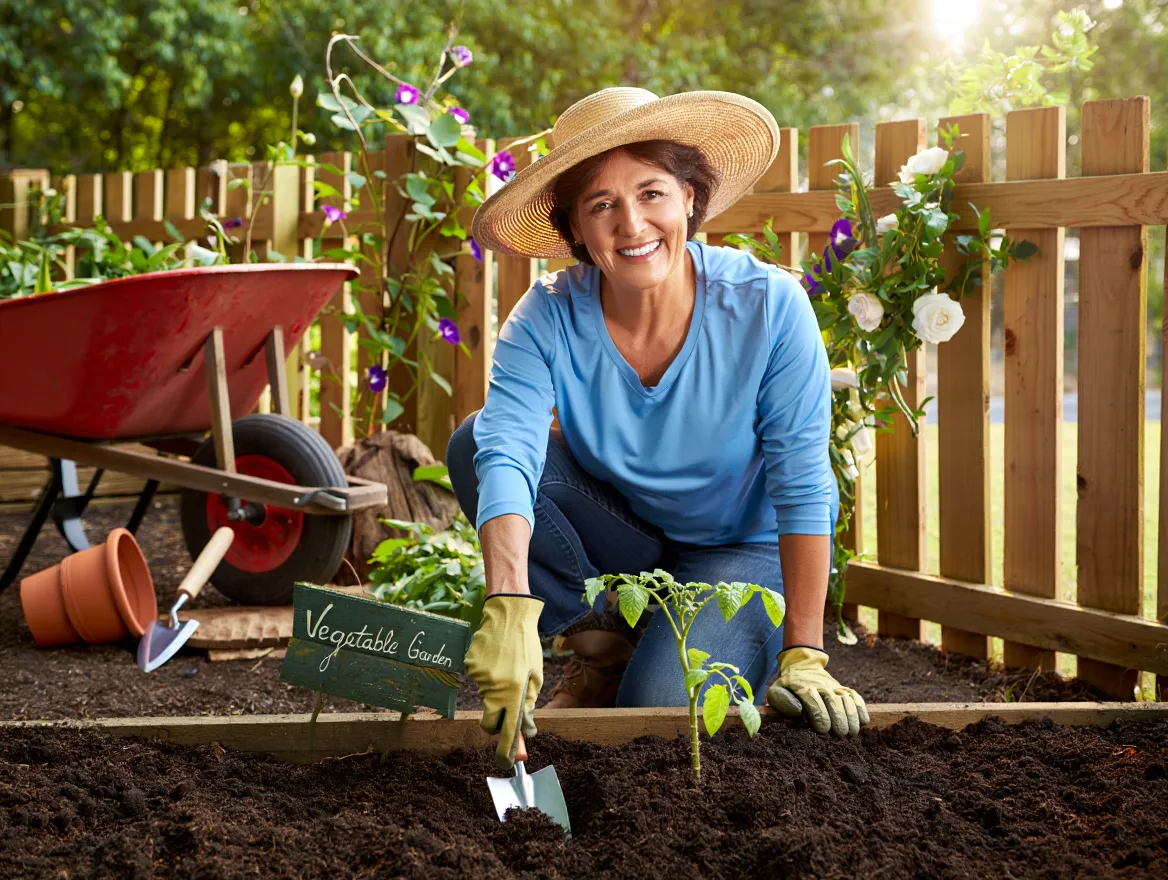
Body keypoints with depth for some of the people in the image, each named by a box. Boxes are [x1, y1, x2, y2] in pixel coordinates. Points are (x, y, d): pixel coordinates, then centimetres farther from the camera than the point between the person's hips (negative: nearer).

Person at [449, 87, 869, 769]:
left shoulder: (768, 306, -24)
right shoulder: (548, 321, -20)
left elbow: (802, 488, -22)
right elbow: (506, 455, -35)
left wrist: (803, 658, -26)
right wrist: (510, 607, -53)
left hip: (746, 548, -3)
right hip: (621, 541, 3)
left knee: (662, 710, -30)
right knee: (474, 440, -22)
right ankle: (603, 642, -5)